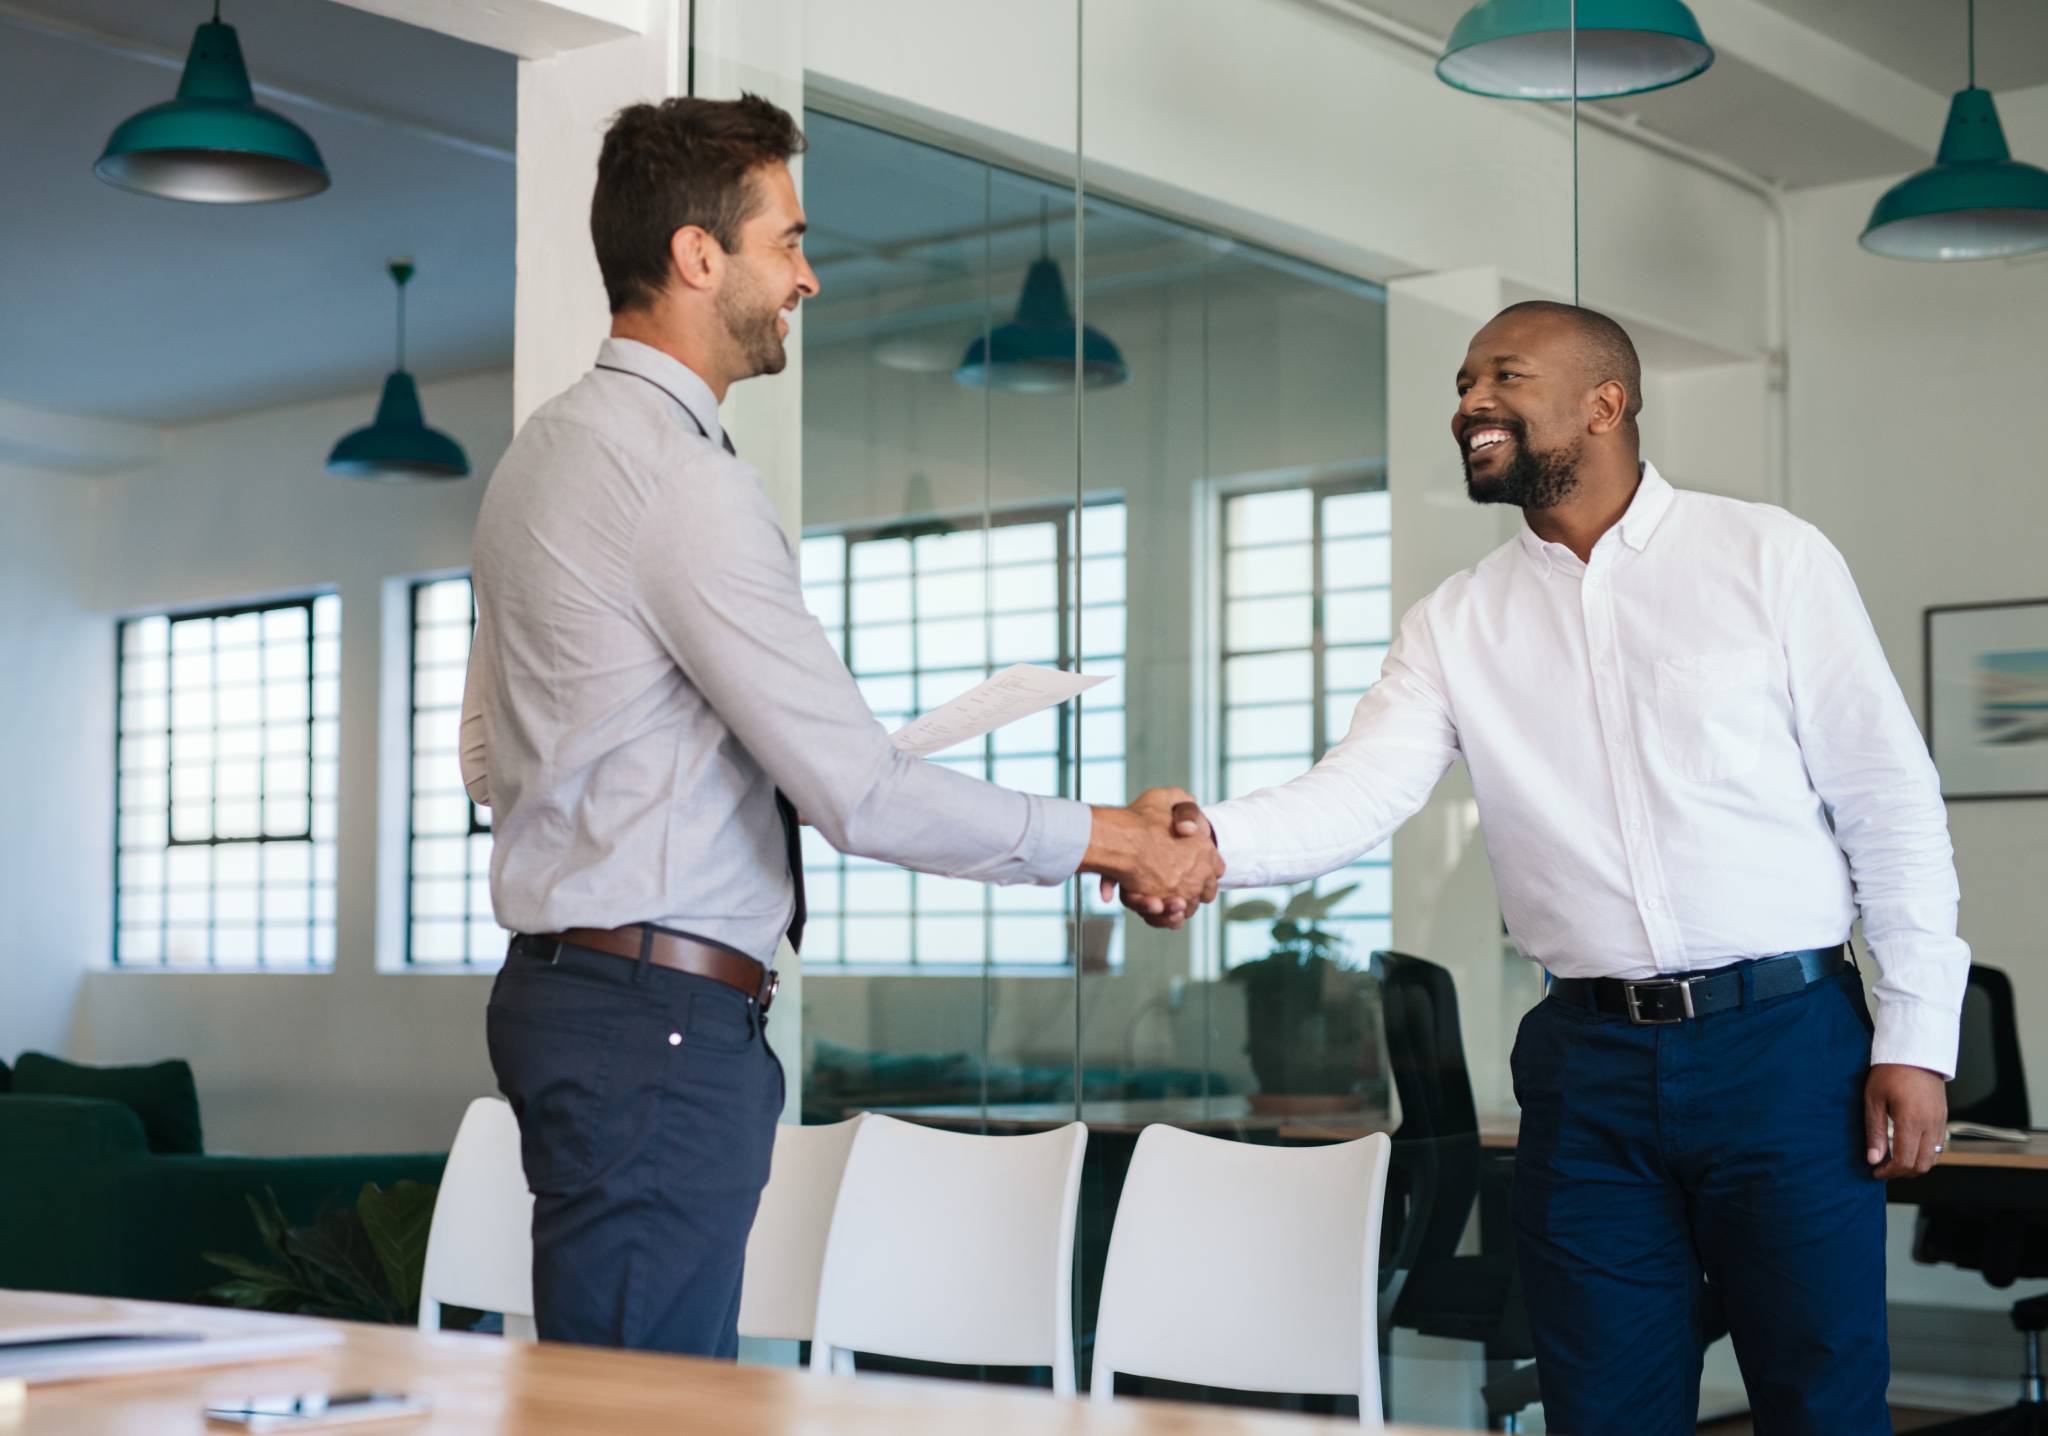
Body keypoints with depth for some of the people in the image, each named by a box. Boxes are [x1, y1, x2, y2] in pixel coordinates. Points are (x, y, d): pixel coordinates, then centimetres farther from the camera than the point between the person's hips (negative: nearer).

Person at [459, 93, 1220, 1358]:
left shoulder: (551, 449, 15)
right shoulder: (680, 476, -16)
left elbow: (493, 756, 22)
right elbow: (863, 795, -19)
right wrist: (1114, 841, -8)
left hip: (568, 977, 10)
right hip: (660, 1016, -10)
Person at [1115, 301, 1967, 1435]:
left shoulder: (1769, 557, 0)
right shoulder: (1457, 625, 8)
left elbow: (1889, 799, -1)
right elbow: (1363, 789, -6)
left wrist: (1915, 1036, -5)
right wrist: (1214, 842, -27)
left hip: (1784, 1043, -2)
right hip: (1589, 1061, 3)